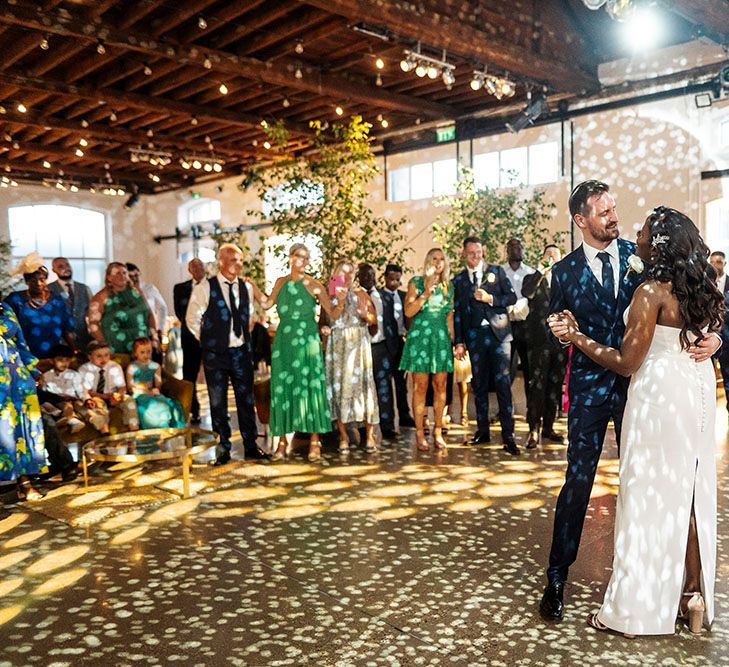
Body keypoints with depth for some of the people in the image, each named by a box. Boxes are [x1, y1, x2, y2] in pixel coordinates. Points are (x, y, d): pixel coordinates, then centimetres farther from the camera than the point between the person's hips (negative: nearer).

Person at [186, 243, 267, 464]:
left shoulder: (246, 287, 6)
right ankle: (223, 449, 16)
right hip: (216, 353, -3)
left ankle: (250, 446, 18)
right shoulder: (205, 288, -7)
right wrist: (208, 341, 3)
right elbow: (192, 319, 0)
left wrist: (246, 340, 13)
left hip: (241, 351, 3)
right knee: (218, 402, 5)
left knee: (246, 399, 8)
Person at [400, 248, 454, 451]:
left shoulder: (448, 286, 13)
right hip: (420, 337, -3)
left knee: (440, 385, 2)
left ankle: (438, 431, 9)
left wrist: (454, 340, 12)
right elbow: (409, 311, -8)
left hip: (441, 338, 4)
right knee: (420, 386, -5)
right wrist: (426, 293, -14)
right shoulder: (416, 282, 2)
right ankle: (420, 433, 1)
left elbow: (450, 317, 16)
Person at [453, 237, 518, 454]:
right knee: (479, 385, 8)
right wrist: (459, 342, 5)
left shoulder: (496, 271, 7)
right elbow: (458, 313, 10)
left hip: (498, 332, -2)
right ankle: (482, 430, 17)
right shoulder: (458, 280, 11)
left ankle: (508, 435, -6)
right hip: (474, 336, 2)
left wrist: (490, 298, -13)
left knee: (503, 383, -7)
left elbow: (512, 297, 3)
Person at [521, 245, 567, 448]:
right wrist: (542, 270, -13)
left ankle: (548, 427, 18)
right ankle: (534, 430, -2)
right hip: (539, 340, -3)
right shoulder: (533, 278, 7)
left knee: (555, 385, 8)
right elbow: (526, 292, -16)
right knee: (537, 385, -6)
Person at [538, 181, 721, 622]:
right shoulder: (565, 272, 0)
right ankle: (557, 576, 13)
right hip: (590, 388, -1)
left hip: (637, 383, 2)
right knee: (578, 482, -1)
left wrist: (714, 336, -17)